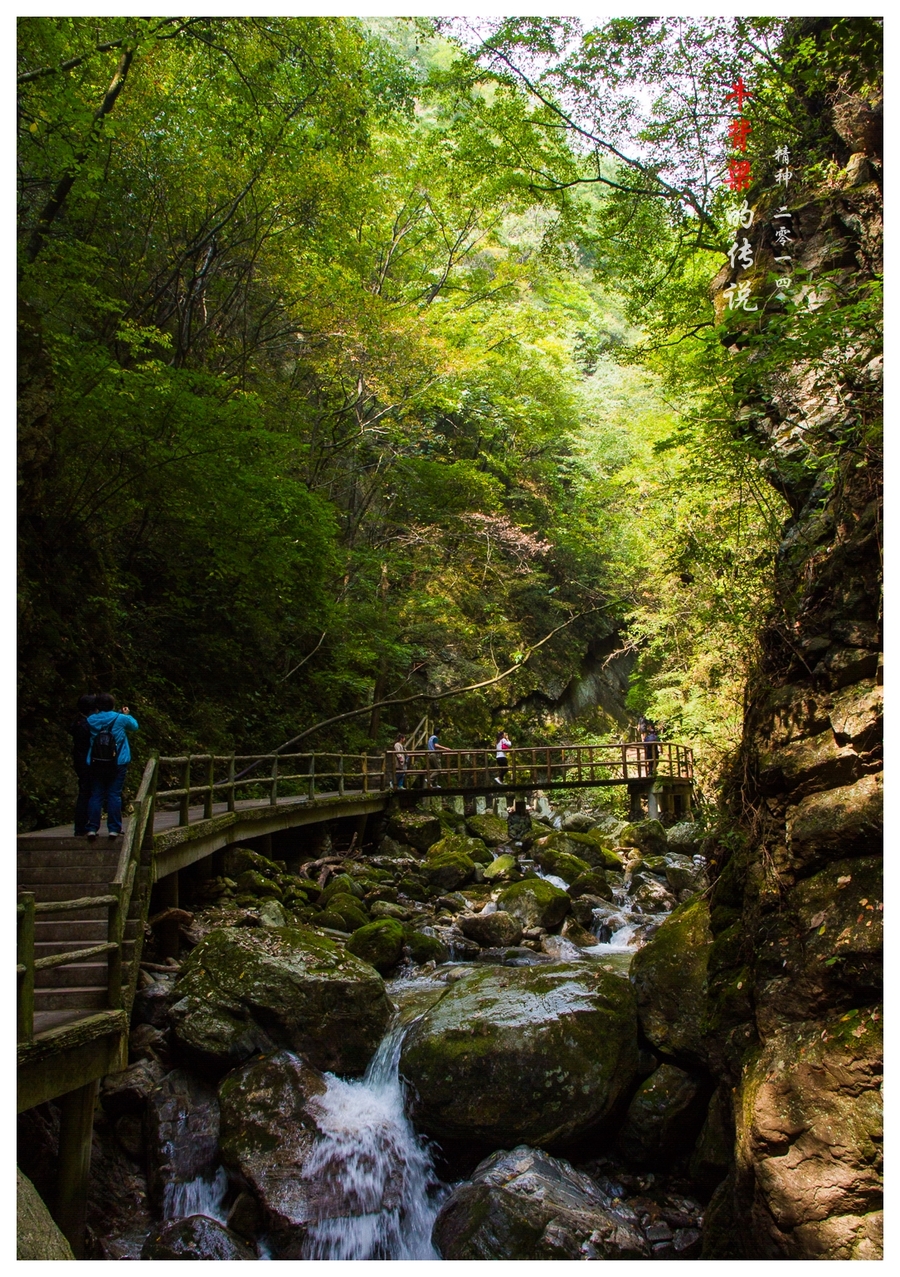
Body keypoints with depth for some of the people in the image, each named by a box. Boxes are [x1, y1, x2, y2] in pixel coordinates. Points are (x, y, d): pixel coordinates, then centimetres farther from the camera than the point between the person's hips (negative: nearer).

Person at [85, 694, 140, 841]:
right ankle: (113, 829, 1)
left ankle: (92, 828, 0)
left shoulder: (91, 720, 0)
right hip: (117, 763, -2)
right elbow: (134, 726, 11)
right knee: (114, 795, 1)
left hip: (96, 763, 2)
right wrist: (126, 714, 27)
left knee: (96, 795, 5)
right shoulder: (120, 719, -6)